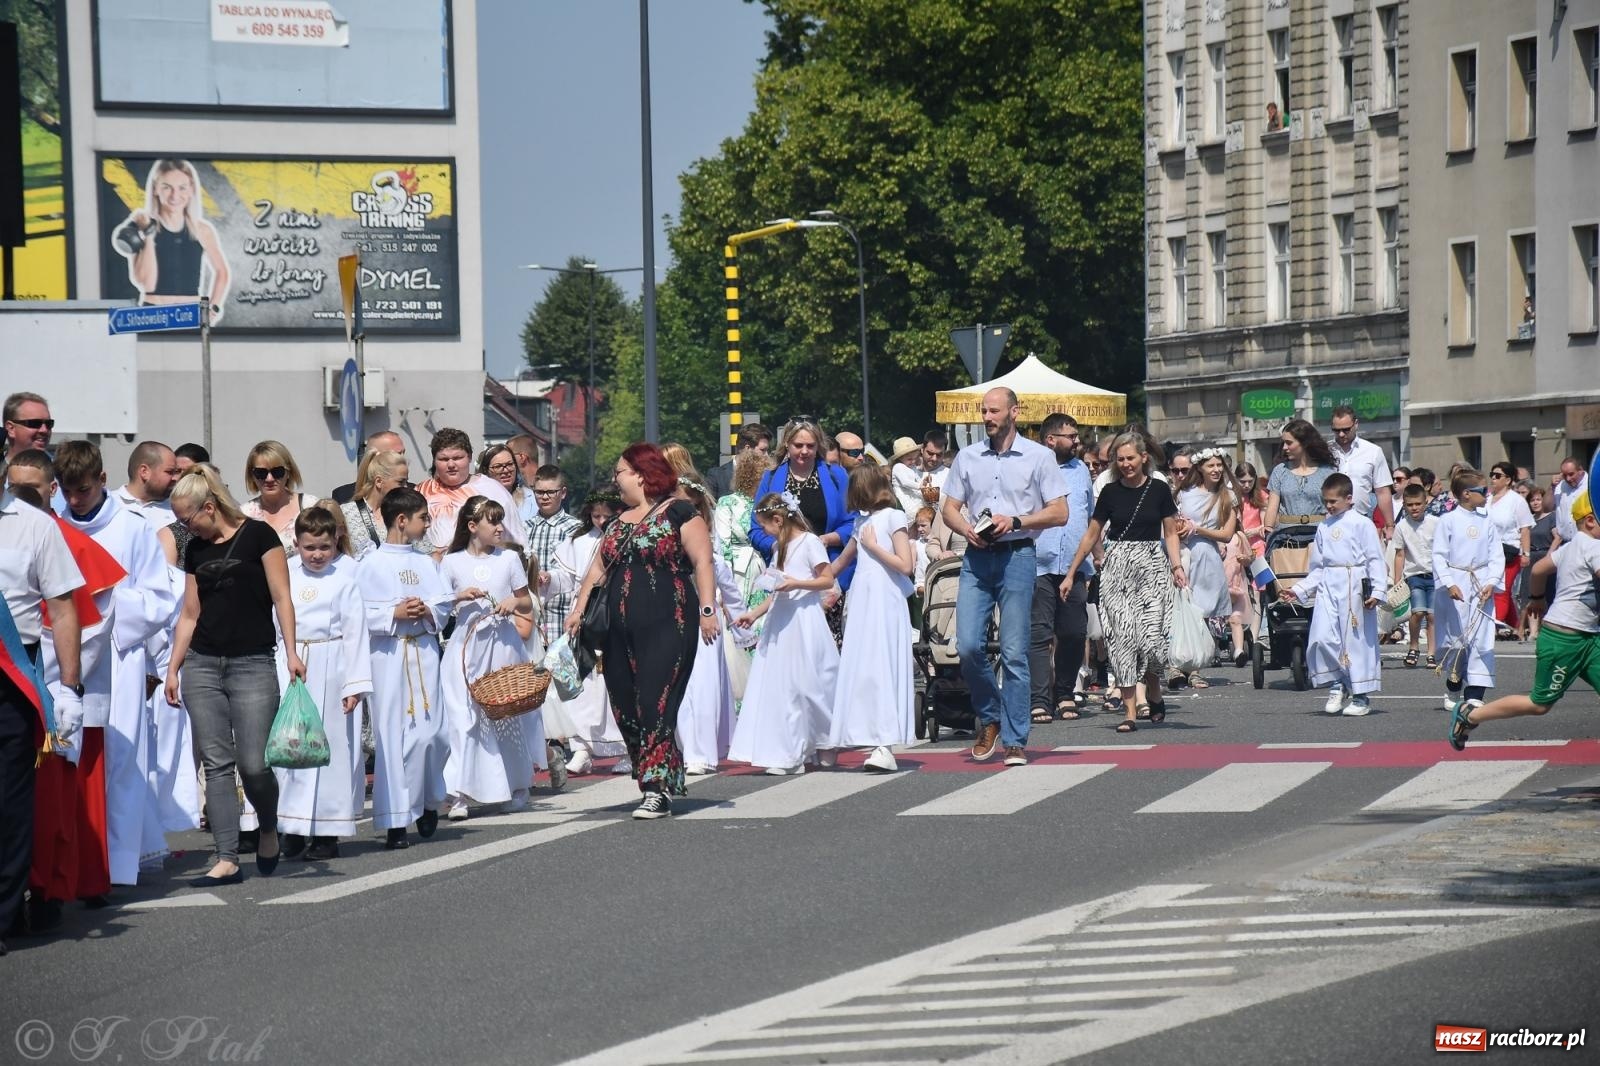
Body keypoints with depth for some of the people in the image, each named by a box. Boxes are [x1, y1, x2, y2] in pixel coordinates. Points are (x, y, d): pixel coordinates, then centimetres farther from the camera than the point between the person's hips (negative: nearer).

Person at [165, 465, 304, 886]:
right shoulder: (196, 550, 13)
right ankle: (227, 860, 0)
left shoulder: (258, 535, -3)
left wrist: (291, 652, -13)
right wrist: (173, 668, 15)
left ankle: (269, 831, 21)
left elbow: (282, 598, -5)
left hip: (253, 663, -5)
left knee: (253, 763, -8)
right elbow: (190, 614, 17)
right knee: (217, 763, 0)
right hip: (202, 665, 5)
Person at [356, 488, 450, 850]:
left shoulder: (425, 563, 14)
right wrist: (394, 614, -16)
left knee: (429, 732, -2)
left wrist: (428, 612, -7)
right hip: (388, 654, -4)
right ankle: (394, 822, 1)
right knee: (391, 735, -3)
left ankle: (428, 802, 23)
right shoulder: (371, 564, -1)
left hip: (424, 652, 4)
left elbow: (444, 603, 13)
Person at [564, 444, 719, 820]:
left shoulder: (678, 514, -2)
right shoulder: (619, 523, 20)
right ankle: (662, 780, 14)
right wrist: (579, 609, 10)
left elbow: (702, 562, -8)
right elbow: (598, 568, 20)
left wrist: (707, 609, -17)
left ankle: (658, 790, -10)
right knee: (625, 707, 5)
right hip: (620, 631, 7)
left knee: (656, 704, -11)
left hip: (666, 627, -7)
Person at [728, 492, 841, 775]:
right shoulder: (779, 547, 18)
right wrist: (755, 614, 16)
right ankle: (789, 754, 0)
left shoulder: (809, 542, -5)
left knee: (804, 685, -5)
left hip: (804, 622, -8)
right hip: (781, 621, 8)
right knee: (779, 686, 0)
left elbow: (828, 580, -9)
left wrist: (796, 583, -19)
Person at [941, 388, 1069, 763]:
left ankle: (1014, 740, 0)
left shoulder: (1039, 457, 4)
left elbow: (1059, 513, 0)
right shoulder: (967, 457, 13)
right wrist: (966, 528, -8)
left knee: (1014, 653, -4)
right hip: (976, 558, 3)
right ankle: (989, 717, 16)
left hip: (1017, 556, -3)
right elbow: (950, 509, 14)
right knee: (968, 646, -7)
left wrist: (1015, 521, -11)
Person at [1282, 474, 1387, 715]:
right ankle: (1337, 684, 10)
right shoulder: (1324, 528, 15)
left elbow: (1375, 559, -4)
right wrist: (1299, 591, 12)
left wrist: (1377, 591, -12)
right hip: (1328, 587, 5)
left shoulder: (1362, 524, -1)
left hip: (1354, 587, -5)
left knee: (1357, 640, -1)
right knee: (1322, 638, -10)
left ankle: (1361, 696, 10)